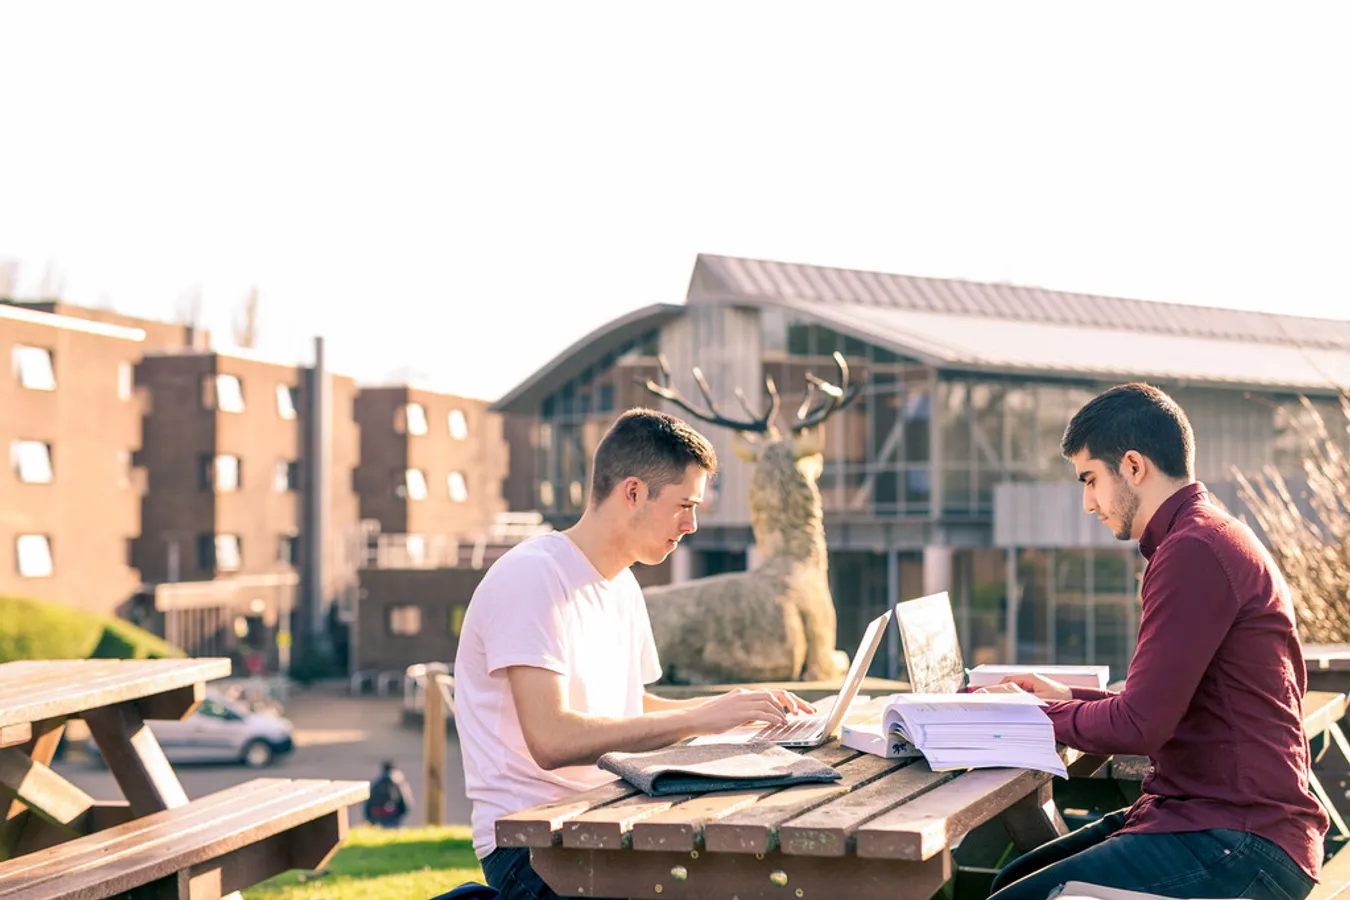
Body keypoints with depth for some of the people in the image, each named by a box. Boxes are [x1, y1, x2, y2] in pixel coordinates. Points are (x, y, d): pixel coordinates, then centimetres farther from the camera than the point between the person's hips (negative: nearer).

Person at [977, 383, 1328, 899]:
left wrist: (1034, 713, -3)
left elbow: (1140, 726, -19)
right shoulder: (1218, 538, 18)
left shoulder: (1194, 552, -17)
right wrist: (1069, 700, 19)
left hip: (1242, 847, -11)